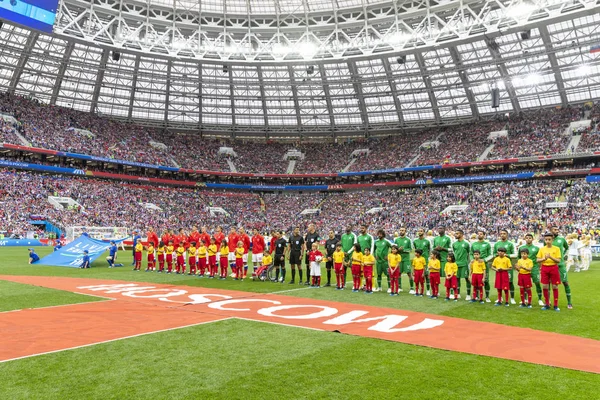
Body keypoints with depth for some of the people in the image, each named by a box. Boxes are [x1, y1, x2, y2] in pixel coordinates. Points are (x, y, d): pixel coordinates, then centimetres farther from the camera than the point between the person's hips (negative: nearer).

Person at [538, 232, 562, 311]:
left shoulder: (556, 248, -1)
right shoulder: (542, 249, 4)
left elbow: (559, 260, -6)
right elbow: (538, 260, 2)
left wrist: (551, 257, -21)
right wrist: (544, 258, -16)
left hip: (554, 268, -2)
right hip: (544, 268, 2)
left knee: (555, 287, 2)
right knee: (545, 287, 2)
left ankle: (556, 305, 11)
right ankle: (547, 304, 14)